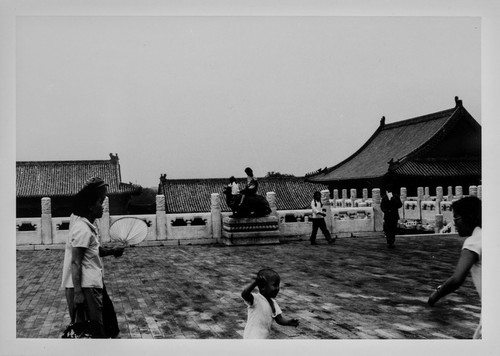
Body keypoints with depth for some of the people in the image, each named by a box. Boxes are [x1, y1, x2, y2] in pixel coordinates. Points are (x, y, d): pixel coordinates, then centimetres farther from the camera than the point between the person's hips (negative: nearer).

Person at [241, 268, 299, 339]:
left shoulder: (272, 302, 7)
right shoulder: (256, 299, -19)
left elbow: (279, 318, 6)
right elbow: (244, 294, -39)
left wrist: (289, 322, -13)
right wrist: (255, 281, -44)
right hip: (252, 337, -9)